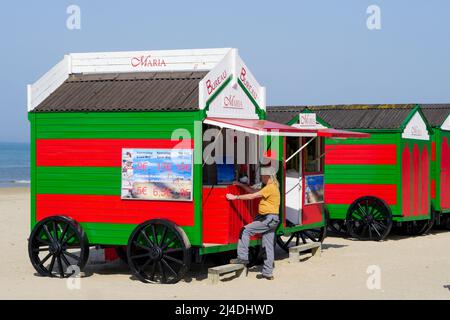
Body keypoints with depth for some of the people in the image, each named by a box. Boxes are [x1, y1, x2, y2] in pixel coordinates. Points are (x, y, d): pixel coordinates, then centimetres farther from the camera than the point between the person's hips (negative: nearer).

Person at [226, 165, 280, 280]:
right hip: (271, 220, 10)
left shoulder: (270, 188, -13)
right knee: (268, 247, 9)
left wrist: (235, 197, -11)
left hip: (269, 219, -10)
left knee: (245, 231, -7)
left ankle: (242, 257, -8)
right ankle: (268, 272, 11)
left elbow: (252, 196, -16)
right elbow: (254, 191, 23)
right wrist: (241, 185, 20)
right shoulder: (272, 187, 18)